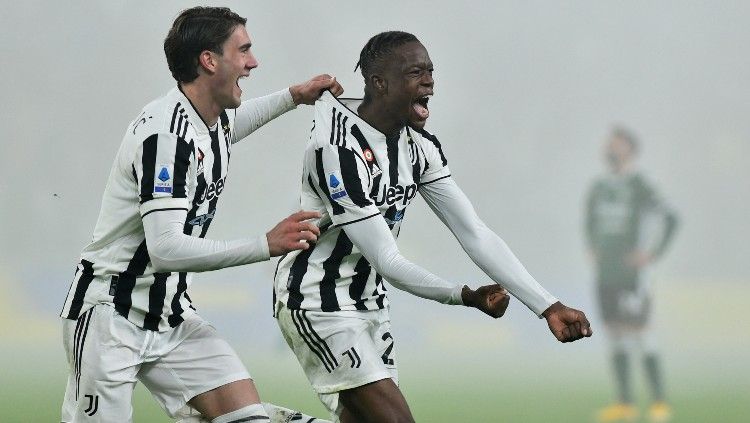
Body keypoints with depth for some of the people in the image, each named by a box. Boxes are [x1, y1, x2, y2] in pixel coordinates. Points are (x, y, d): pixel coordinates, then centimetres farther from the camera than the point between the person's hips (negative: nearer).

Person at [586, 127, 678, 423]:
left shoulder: (638, 185, -9)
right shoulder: (599, 187, 11)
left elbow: (669, 218, -13)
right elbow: (590, 218, 31)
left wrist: (652, 254, -14)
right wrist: (593, 249, 19)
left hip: (631, 273, -7)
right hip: (605, 274, 7)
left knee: (640, 332, -9)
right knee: (614, 334, 6)